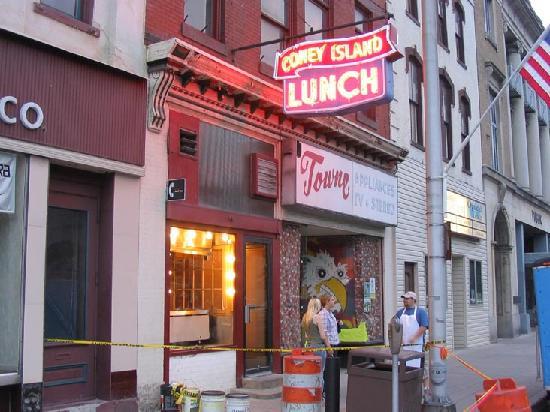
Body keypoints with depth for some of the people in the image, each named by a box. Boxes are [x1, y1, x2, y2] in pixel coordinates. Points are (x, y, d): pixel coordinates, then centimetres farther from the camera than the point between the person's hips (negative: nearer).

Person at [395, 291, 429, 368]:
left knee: (416, 367, -4)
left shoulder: (421, 312, 3)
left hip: (416, 346, -4)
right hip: (402, 346, 4)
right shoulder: (400, 312, 15)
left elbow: (424, 327, -7)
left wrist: (414, 337, -17)